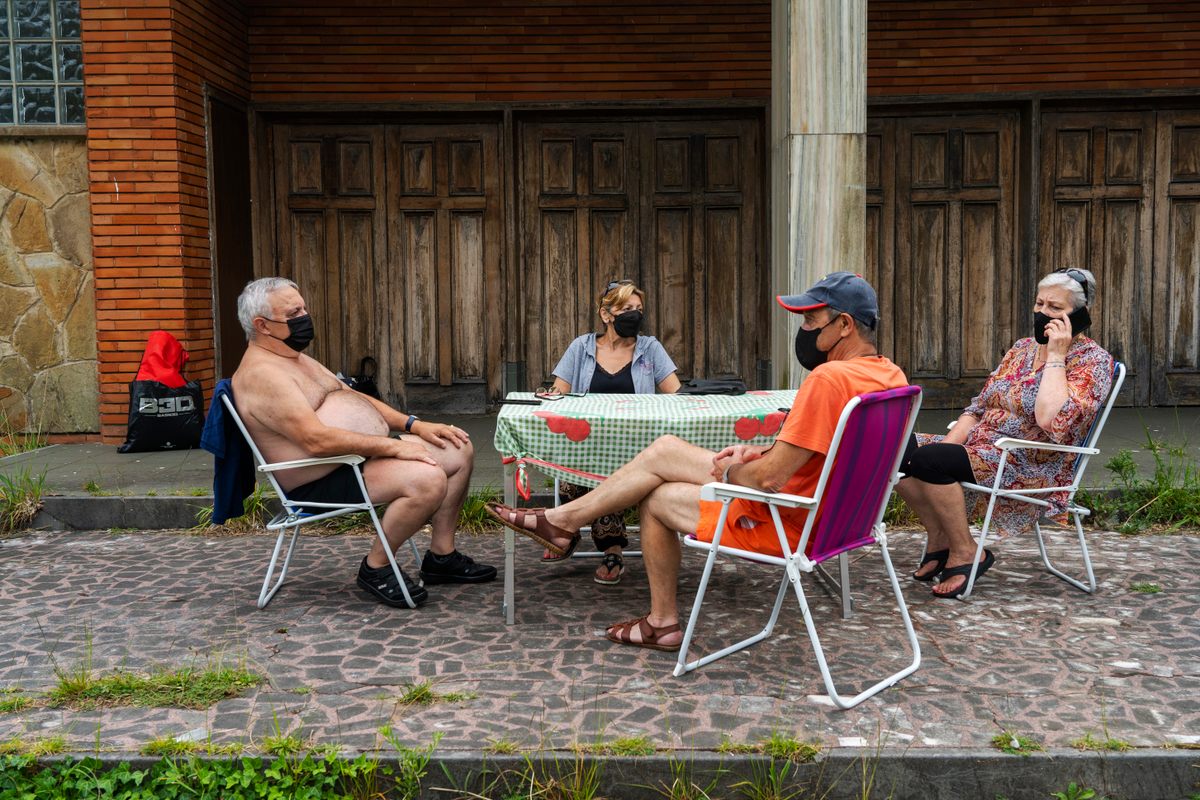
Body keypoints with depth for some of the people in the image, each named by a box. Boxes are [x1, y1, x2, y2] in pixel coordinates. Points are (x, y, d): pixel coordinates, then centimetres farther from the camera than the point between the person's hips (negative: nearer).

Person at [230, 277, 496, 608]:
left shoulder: (299, 360, 17)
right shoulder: (261, 373, -17)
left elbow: (352, 396, 20)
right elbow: (317, 440, -27)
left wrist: (414, 425, 8)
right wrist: (392, 446, -24)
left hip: (364, 454, 11)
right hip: (323, 482, -11)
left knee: (459, 451, 5)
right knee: (428, 478, -30)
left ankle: (441, 556, 13)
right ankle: (375, 568, -8)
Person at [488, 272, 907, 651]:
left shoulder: (830, 378, -28)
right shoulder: (890, 375, 3)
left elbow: (769, 479, -27)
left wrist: (729, 472, -6)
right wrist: (763, 452, 5)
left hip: (782, 524, -9)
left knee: (655, 497, 9)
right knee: (663, 450, 10)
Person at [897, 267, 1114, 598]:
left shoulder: (1093, 359, -7)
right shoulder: (1023, 348, 15)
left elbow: (1051, 420, -26)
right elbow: (978, 407, 14)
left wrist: (1056, 356, -17)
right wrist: (946, 447, -2)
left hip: (1033, 469, -8)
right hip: (980, 451, 8)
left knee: (929, 458, -29)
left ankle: (964, 552, -9)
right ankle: (940, 539, 2)